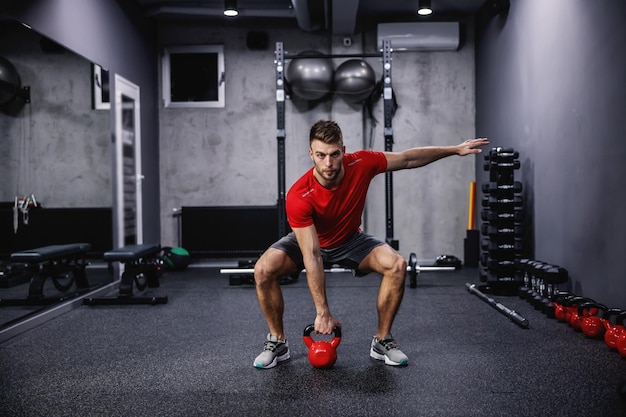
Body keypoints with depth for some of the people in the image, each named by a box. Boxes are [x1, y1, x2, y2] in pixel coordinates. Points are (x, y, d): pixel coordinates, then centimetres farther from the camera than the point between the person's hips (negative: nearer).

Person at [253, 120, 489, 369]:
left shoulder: (360, 164, -27)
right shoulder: (298, 197, -35)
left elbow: (408, 159, -9)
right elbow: (312, 256, -35)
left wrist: (455, 150, -4)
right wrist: (323, 312, -33)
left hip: (350, 240, 2)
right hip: (308, 241, -2)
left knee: (397, 265, -23)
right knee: (264, 270, -28)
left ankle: (382, 341, -5)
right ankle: (277, 343, -7)